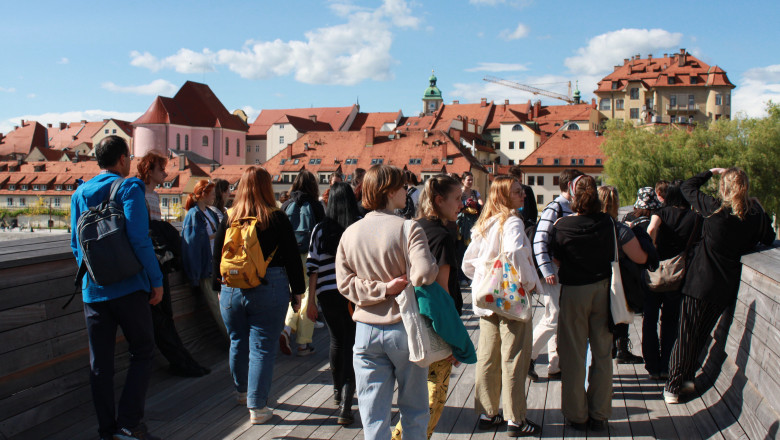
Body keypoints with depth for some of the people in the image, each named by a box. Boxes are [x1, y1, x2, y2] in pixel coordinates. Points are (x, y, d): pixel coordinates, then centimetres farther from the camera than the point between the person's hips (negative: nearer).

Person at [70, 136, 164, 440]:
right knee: (142, 352, 6)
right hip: (128, 287, -5)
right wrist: (156, 280, -11)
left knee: (100, 362, 9)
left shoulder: (80, 194, 10)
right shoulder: (129, 189, -8)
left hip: (93, 290, 6)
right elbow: (139, 239, -17)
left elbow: (76, 243, 14)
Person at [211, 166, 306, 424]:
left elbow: (217, 258, 9)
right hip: (269, 290, -4)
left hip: (232, 290, 4)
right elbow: (293, 258, -5)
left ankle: (242, 391, 40)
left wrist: (219, 287, 21)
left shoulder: (228, 219, 1)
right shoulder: (277, 219, -8)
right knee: (262, 347, 2)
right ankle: (257, 407, 7)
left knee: (238, 343, 20)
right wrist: (297, 291, 5)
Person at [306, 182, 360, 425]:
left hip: (328, 294, 2)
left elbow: (313, 267, -1)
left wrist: (311, 300, 6)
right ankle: (345, 406, -7)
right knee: (352, 345, 1)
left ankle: (338, 390, 38)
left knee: (337, 340, 21)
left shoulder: (320, 229, -2)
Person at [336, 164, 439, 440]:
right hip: (404, 328, -3)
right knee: (414, 410, 17)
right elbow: (424, 274, -24)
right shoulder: (409, 228, -13)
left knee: (373, 415, 10)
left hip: (366, 331, 3)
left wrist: (381, 289, -7)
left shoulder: (350, 233, 0)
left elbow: (344, 282, -4)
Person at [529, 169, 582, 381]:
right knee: (553, 319, -7)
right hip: (554, 274, -8)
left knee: (561, 319, 11)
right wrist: (547, 271, -20)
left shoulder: (573, 209, 12)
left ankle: (555, 366, 20)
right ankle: (528, 357, 10)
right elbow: (539, 241, -17)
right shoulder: (554, 208, -12)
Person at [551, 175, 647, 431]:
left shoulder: (561, 227, -12)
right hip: (602, 292, 2)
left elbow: (556, 261, 0)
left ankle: (577, 415, 19)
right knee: (602, 354, 13)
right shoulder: (610, 224, -9)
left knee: (574, 355, 9)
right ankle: (599, 415, 22)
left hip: (573, 294, -1)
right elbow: (641, 258, -8)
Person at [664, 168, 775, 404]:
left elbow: (687, 187, -1)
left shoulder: (714, 208, -15)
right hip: (727, 286, 4)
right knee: (702, 333, 20)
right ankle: (688, 377, 30)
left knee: (686, 335, 4)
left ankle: (673, 387, 7)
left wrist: (711, 172, 10)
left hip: (700, 282, -4)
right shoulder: (756, 214, -6)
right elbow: (769, 239, 13)